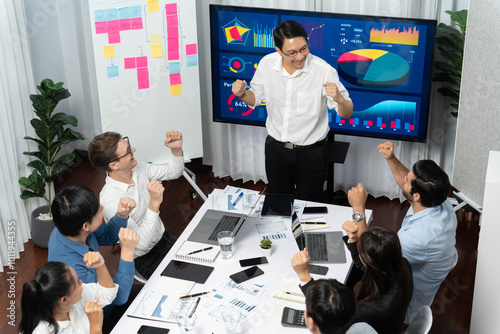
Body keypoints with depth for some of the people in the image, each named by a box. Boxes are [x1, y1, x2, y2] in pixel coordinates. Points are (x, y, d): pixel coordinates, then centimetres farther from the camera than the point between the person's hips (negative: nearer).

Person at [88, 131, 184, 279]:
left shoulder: (137, 168, -8)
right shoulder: (110, 201, -29)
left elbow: (173, 172, 8)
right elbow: (141, 243, -30)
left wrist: (177, 149, -12)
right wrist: (154, 203, -36)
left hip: (164, 239, 7)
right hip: (146, 259, -7)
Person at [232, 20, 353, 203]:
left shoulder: (324, 71, -22)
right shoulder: (266, 64, -10)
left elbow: (346, 114, -16)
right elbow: (255, 98, 7)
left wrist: (339, 99, -38)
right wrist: (242, 93, -15)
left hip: (310, 152, -3)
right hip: (275, 147, 3)